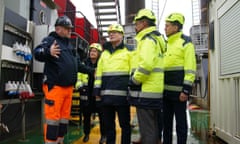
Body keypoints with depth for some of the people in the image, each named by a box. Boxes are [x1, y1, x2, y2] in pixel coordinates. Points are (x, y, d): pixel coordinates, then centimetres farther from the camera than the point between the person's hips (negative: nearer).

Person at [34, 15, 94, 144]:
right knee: (53, 117, -5)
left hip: (68, 87, 8)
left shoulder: (69, 45, 21)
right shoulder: (50, 40, -4)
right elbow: (37, 53, -21)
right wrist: (48, 52, -42)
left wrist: (91, 71, 25)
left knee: (65, 116, 14)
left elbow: (77, 64, 26)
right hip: (55, 86, -8)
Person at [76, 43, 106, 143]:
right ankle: (86, 134, 29)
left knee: (102, 115, 4)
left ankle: (103, 135, 20)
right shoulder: (84, 63, 8)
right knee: (86, 115, 11)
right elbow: (78, 76, 9)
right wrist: (79, 86, -6)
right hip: (87, 93, 3)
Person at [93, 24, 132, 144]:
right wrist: (97, 90, 9)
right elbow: (99, 72, 17)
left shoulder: (129, 51, 2)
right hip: (106, 94, 5)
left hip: (122, 94, -5)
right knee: (108, 124, 14)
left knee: (124, 124, 6)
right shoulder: (105, 53, 18)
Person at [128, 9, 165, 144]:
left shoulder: (148, 39, -11)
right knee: (154, 127, 19)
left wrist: (134, 81, -13)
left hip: (145, 92, -10)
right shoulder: (156, 38, 20)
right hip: (155, 91, 10)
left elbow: (146, 64, -26)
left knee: (147, 130, -2)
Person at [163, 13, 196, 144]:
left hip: (178, 90, -7)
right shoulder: (166, 44, 17)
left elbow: (190, 68, -13)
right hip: (166, 90, 7)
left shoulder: (185, 42, -5)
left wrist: (186, 90, -18)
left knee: (180, 121, 4)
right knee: (166, 121, 14)